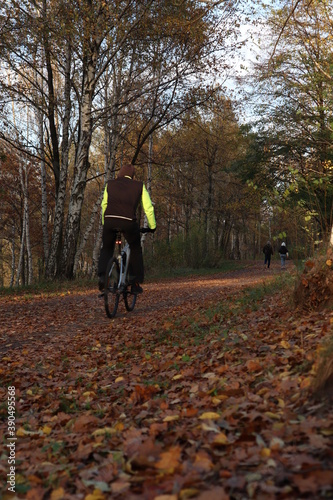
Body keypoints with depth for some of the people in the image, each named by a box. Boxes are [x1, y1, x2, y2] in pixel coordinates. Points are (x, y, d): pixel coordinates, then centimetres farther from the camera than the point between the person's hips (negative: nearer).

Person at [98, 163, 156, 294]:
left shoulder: (110, 184, 22)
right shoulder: (139, 186, 17)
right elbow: (148, 208, 16)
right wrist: (152, 226, 27)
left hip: (109, 220, 2)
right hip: (129, 222, -1)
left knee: (106, 249, 23)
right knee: (135, 250, 20)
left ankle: (102, 276, 3)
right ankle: (135, 283, 17)